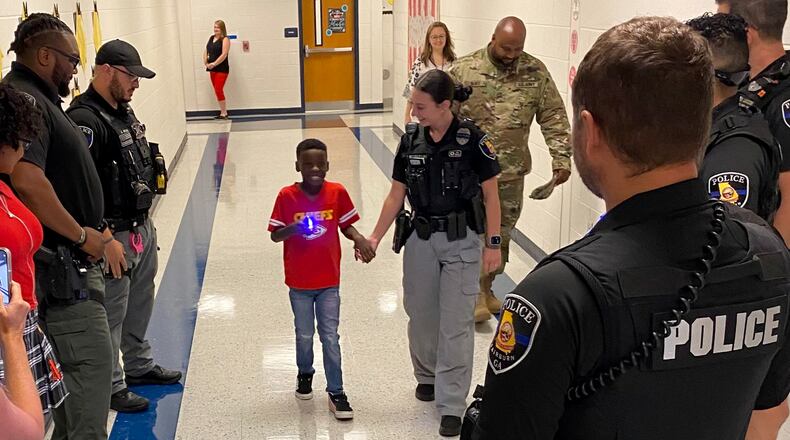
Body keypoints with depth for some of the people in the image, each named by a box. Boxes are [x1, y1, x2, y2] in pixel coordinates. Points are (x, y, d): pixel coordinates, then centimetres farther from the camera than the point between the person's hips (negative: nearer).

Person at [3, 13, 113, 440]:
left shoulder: (40, 99, 15)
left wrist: (92, 230, 14)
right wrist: (83, 235, -19)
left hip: (67, 262, 11)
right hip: (58, 265, -11)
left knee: (74, 362, 19)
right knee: (91, 360, -6)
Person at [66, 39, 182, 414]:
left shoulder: (123, 111, 10)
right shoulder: (85, 119, -20)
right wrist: (105, 240, -23)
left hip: (143, 227, 9)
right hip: (116, 235, -9)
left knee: (140, 304, 22)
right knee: (112, 314, 4)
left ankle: (139, 365, 40)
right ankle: (111, 388, 18)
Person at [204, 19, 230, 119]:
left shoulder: (225, 39, -8)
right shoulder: (211, 38, 12)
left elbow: (224, 55, -17)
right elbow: (206, 51, 11)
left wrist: (214, 64, -20)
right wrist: (205, 62, -5)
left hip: (222, 69, -7)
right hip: (212, 69, 7)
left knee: (219, 90, -11)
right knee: (217, 91, 10)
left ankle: (223, 113, -3)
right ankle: (223, 112, 18)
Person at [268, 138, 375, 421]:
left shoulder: (337, 193, -8)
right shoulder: (287, 196, -11)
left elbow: (346, 225, 4)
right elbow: (275, 235, -7)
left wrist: (359, 239, -17)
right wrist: (293, 228, -27)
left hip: (329, 280, 0)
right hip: (299, 282, 0)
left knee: (330, 337, 2)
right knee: (304, 335, 16)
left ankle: (336, 392, 14)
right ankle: (305, 374, 43)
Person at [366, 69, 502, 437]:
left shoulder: (471, 139, -11)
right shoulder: (410, 140, 1)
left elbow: (490, 194, -5)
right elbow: (396, 194, 7)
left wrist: (493, 244, -7)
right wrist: (375, 237, 2)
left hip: (461, 241, -4)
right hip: (421, 238, 4)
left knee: (456, 323, -1)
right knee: (421, 315, 13)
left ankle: (451, 404, 8)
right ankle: (427, 376, 38)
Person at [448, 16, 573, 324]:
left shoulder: (536, 73, -1)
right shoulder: (464, 70, -7)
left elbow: (554, 118, -1)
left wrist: (561, 158, -9)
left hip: (512, 171, 3)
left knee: (501, 234, 12)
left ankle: (486, 287, 29)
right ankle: (475, 292, 15)